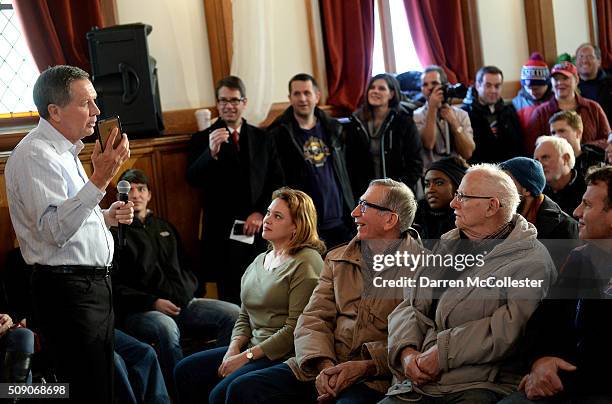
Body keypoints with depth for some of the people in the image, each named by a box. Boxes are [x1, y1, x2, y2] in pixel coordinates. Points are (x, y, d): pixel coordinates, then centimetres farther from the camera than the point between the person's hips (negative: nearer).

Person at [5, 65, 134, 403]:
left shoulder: (64, 152, 18)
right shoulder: (34, 155, -14)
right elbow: (54, 230, -26)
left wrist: (106, 217, 11)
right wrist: (99, 179, -33)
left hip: (94, 286, 10)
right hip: (68, 292, -10)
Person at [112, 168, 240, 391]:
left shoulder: (164, 228, 27)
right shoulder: (116, 233, 6)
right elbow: (114, 287, -3)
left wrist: (185, 292, 10)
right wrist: (152, 302, -14)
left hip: (182, 303, 6)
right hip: (139, 310, -6)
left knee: (234, 314, -18)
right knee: (166, 327, -40)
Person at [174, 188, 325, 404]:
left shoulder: (306, 262, -11)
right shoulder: (259, 261, 17)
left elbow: (294, 329, -17)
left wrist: (247, 356, -16)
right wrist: (233, 349, -1)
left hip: (283, 355, -9)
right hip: (252, 349, 9)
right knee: (185, 371, -1)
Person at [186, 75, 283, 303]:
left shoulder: (262, 139, 14)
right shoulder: (202, 139, 5)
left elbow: (276, 181, 11)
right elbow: (193, 179, -8)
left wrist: (261, 212, -4)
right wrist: (211, 152, -25)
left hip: (259, 232, 2)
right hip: (223, 235, -2)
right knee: (231, 302, -3)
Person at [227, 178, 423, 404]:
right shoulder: (337, 259, 17)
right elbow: (314, 318, 7)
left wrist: (365, 367, -20)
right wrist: (324, 364, -12)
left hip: (376, 377, -5)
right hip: (320, 367, 5)